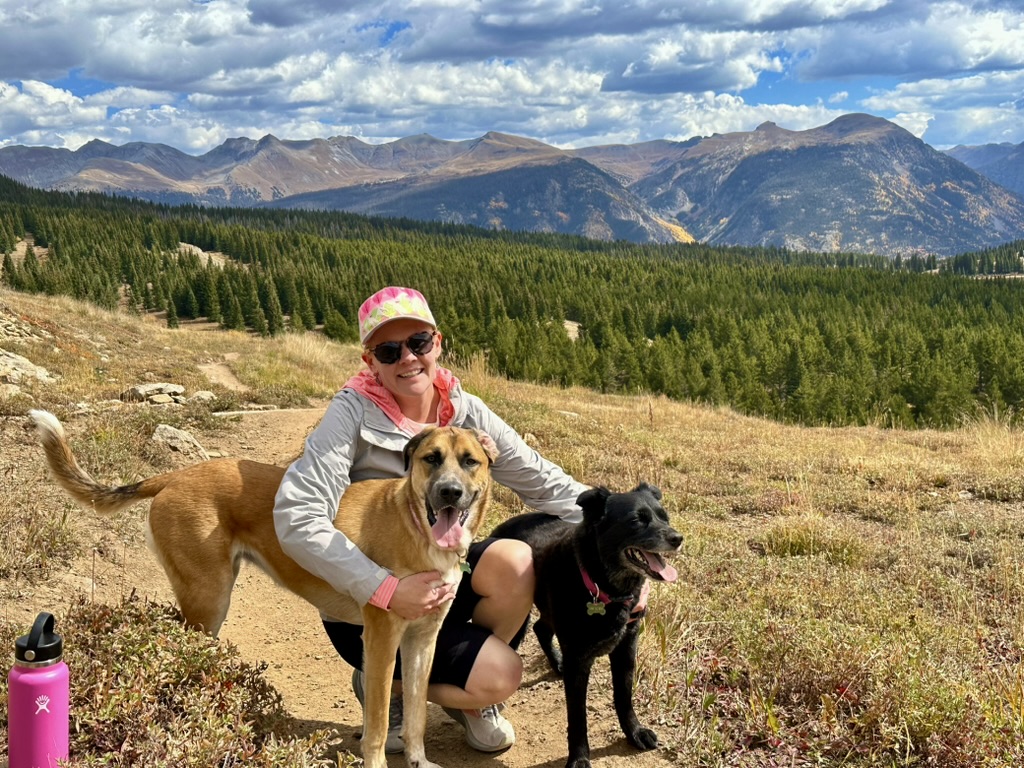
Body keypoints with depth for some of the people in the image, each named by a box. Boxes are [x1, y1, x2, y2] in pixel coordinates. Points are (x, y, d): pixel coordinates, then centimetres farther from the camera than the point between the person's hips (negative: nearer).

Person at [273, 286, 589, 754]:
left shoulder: (465, 412, -5)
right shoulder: (354, 413, -18)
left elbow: (547, 484, -2)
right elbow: (297, 519, -29)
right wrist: (387, 590, -36)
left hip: (442, 577, 5)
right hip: (367, 607, -5)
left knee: (515, 561, -25)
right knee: (501, 676, -20)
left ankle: (473, 695, 2)